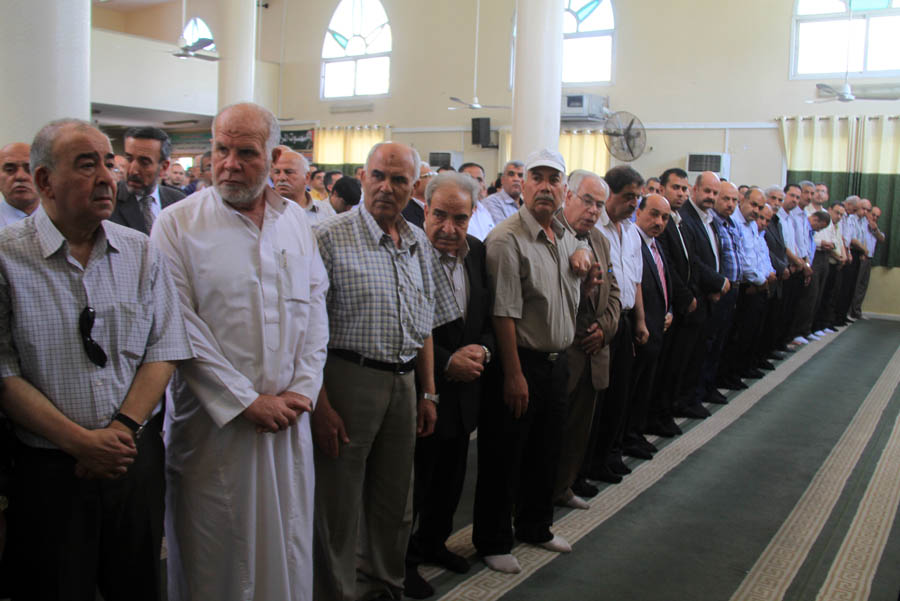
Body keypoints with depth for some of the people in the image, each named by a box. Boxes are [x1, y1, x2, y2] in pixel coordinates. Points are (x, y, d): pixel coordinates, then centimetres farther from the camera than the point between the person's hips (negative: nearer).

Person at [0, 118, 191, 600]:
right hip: (48, 469, -3)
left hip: (136, 459, 3)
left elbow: (164, 351, 1)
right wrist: (81, 441, -15)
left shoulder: (141, 253, 3)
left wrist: (123, 430, -10)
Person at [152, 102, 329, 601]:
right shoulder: (178, 224, -6)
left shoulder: (296, 221, 7)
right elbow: (182, 329, -11)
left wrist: (301, 390, -3)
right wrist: (246, 401, -12)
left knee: (288, 542, 13)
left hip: (288, 415, 4)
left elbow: (315, 310, 8)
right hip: (213, 419, -3)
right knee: (214, 554, 8)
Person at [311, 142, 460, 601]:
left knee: (395, 502, 17)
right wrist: (320, 404, -16)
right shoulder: (331, 237, -9)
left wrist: (427, 393, 12)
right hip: (349, 378, -6)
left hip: (404, 382, 6)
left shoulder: (418, 243, 10)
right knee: (340, 506, 6)